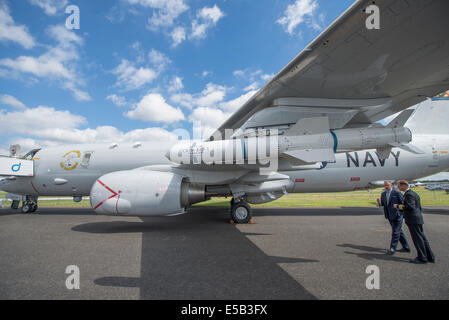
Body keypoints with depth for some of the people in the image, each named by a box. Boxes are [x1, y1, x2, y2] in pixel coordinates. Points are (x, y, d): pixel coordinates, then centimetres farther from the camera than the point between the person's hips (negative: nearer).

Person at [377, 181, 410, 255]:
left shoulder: (397, 193, -8)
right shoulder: (383, 194, 9)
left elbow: (403, 203, -7)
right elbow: (382, 204, 9)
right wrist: (379, 203, -12)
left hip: (397, 216, -6)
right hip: (389, 216, 6)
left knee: (395, 233, -3)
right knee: (399, 232, 15)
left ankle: (392, 249, 3)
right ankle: (406, 248, 26)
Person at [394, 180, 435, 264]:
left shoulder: (409, 194, -15)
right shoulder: (414, 193, 16)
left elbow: (410, 207, -27)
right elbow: (419, 208, 21)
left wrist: (398, 206, -17)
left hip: (413, 220, -10)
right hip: (418, 219, 10)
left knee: (417, 239, -2)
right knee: (422, 238, 13)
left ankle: (422, 258, 5)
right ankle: (430, 257, 19)